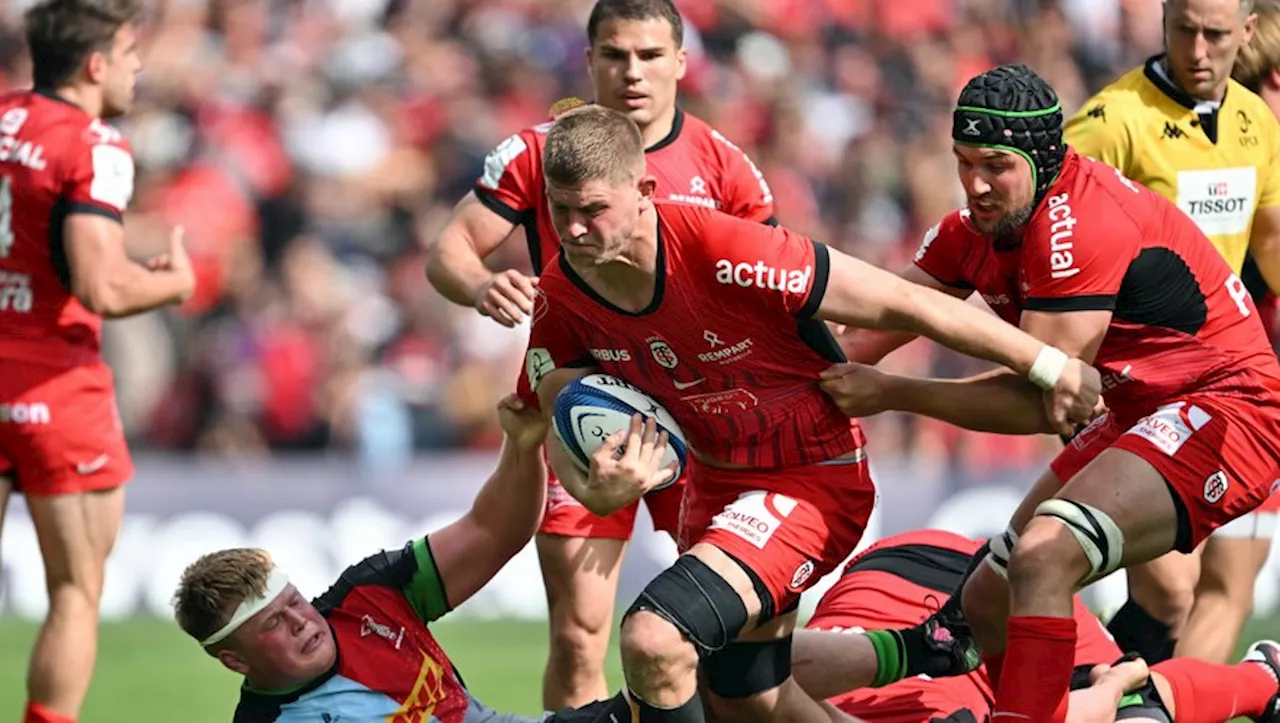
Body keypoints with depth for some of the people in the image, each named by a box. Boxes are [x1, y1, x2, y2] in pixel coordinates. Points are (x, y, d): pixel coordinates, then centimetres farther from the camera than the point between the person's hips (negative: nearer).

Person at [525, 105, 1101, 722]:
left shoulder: (722, 254, -31)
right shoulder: (560, 299, -12)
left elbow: (903, 303, -24)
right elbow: (565, 429, -7)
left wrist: (1048, 367, -17)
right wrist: (596, 490, -33)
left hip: (812, 480, -8)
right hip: (715, 481, 8)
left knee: (652, 640, -28)